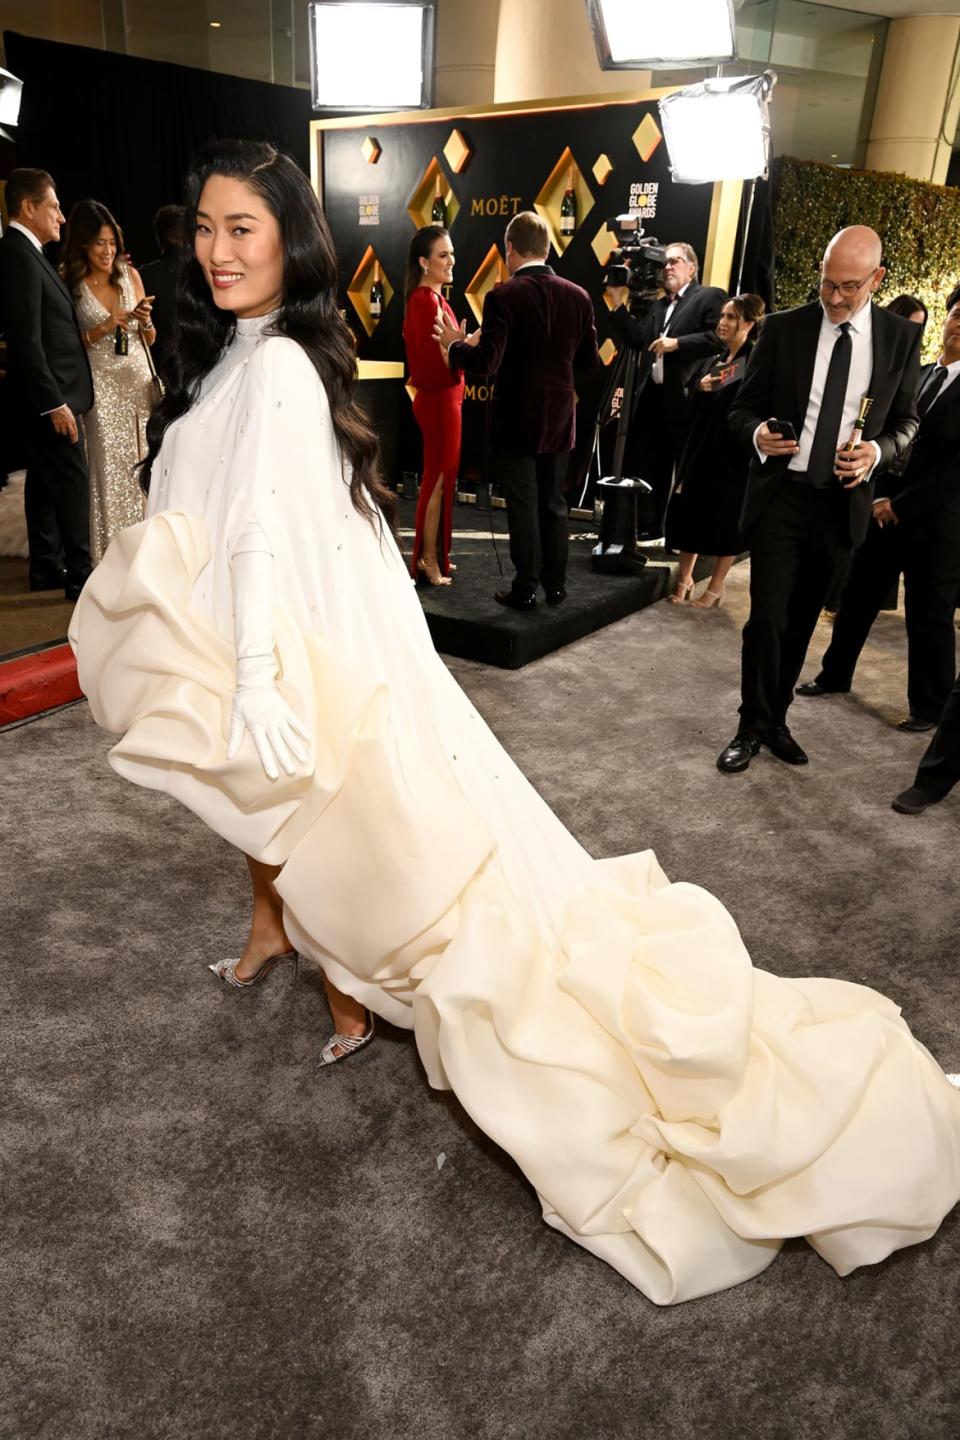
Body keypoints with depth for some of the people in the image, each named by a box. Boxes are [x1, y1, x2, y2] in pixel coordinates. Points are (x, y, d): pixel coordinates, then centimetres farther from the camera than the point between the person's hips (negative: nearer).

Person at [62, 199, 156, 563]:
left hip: (139, 379, 3)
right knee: (109, 467, -2)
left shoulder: (129, 274, 6)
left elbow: (150, 340, 12)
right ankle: (112, 555, 8)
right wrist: (103, 329, -15)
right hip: (101, 385, -3)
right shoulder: (69, 283, -2)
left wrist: (144, 321, -9)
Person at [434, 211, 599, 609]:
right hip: (559, 419, 5)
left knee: (522, 506, 4)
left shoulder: (503, 296, -15)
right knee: (552, 502, 15)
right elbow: (590, 362, 4)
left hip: (517, 420, -4)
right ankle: (555, 584, 22)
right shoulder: (578, 296, 0)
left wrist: (455, 344, -3)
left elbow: (486, 363, -22)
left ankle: (525, 589, 11)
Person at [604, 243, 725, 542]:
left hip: (686, 398, -7)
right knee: (646, 467, 12)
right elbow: (636, 339, 9)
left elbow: (719, 338, -13)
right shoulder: (656, 306, 21)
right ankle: (651, 527, 23)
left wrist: (677, 343, -17)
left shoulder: (710, 296, 0)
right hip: (652, 397, 7)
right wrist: (618, 304, 4)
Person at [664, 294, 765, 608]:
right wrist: (700, 387, -4)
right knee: (689, 511, 7)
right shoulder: (710, 361, 12)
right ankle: (684, 578, 22)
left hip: (733, 453, -6)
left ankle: (715, 588, 15)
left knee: (725, 519, 3)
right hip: (700, 448, 6)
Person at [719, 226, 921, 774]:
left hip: (842, 501, 2)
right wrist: (758, 434, -20)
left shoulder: (902, 336, 2)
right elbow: (744, 406, 3)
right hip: (780, 493, -2)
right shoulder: (785, 327, -2)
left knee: (802, 621, 12)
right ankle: (753, 728, 12)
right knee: (768, 617, -3)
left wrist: (878, 451, -13)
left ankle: (776, 719, 27)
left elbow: (906, 421, 9)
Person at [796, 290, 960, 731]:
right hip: (886, 510, 5)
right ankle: (835, 674, 30)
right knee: (857, 597, 13)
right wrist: (880, 496, -3)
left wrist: (902, 505, -14)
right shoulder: (912, 376, 10)